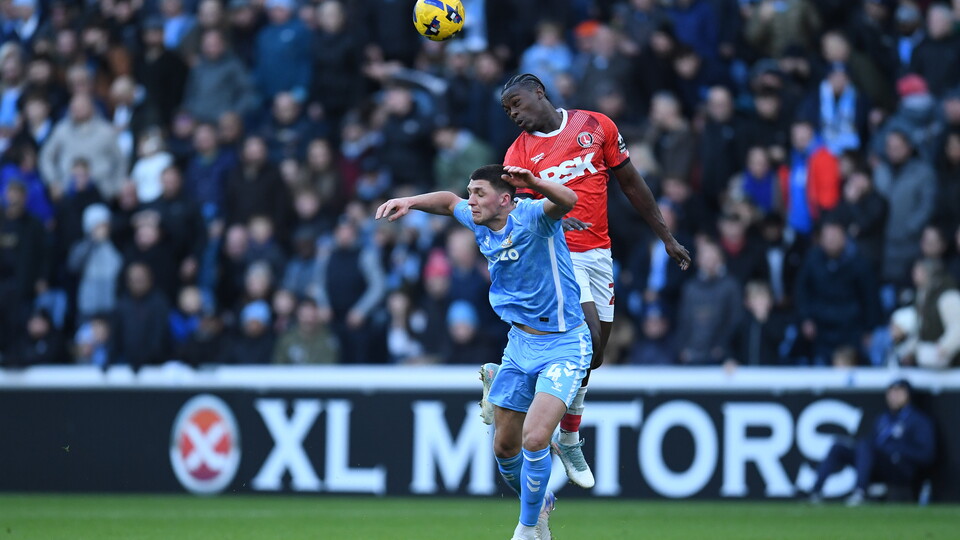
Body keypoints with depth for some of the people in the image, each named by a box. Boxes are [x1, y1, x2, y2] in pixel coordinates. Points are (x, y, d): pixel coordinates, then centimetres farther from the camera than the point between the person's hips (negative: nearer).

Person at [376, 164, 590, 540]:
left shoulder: (532, 216, -20)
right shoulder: (479, 223, 1)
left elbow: (567, 200, -43)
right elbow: (449, 202, 24)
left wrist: (534, 183, -62)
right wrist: (410, 202, 8)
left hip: (563, 346, -8)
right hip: (520, 343, 8)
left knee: (534, 439, -21)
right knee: (505, 446, 10)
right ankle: (538, 505, 38)